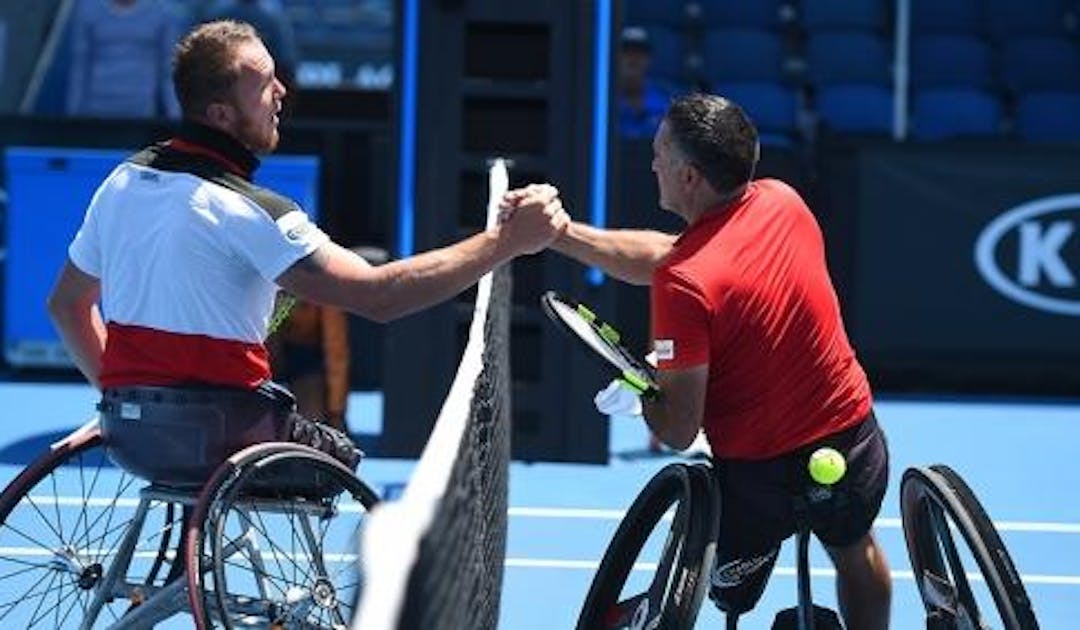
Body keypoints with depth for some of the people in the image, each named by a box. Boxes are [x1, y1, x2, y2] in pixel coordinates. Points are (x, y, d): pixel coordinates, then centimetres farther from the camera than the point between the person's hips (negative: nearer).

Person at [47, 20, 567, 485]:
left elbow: (66, 305, 17)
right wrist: (507, 241, -19)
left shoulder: (123, 181, 7)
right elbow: (378, 296, -22)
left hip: (126, 432, 8)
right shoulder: (245, 210, -17)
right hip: (213, 439, -8)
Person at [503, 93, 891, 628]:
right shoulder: (784, 203, -8)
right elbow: (664, 253, 4)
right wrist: (561, 231, 2)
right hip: (854, 433, 6)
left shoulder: (684, 284, -27)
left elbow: (678, 431, -20)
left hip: (758, 472, -6)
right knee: (855, 551, 34)